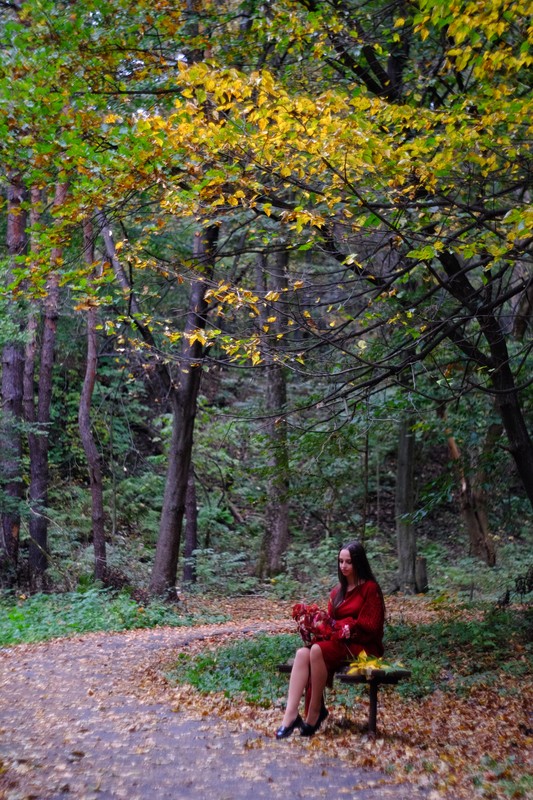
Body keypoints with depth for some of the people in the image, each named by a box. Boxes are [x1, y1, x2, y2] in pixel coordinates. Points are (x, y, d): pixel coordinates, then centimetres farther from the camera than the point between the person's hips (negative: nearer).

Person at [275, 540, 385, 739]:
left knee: (318, 650, -33)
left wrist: (344, 625, -15)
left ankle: (314, 713, -21)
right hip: (338, 643, 6)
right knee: (302, 653, -26)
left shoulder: (370, 588, -3)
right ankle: (290, 715, -36)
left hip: (363, 647, -6)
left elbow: (371, 626, -9)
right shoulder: (337, 592, 16)